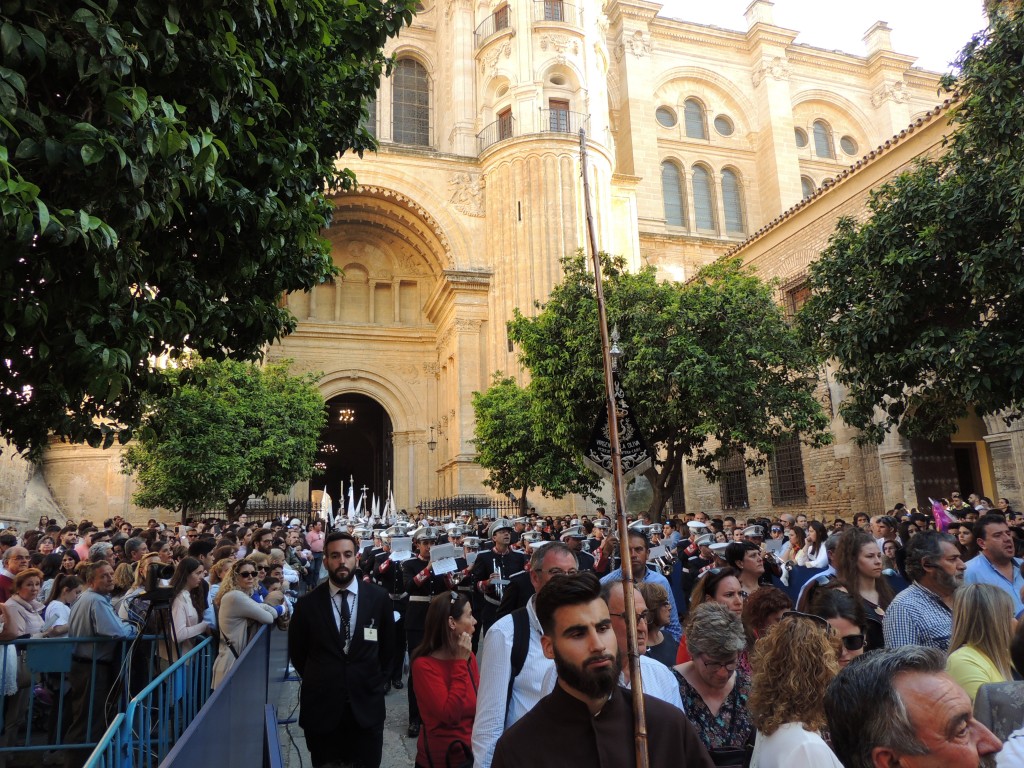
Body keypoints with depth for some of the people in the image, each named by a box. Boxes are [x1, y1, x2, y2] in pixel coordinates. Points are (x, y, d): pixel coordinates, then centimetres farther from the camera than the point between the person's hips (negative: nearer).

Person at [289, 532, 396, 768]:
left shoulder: (379, 597, -4)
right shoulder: (307, 603, -6)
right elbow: (297, 652, 7)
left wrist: (377, 680, 7)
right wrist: (318, 682, 8)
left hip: (367, 705, 0)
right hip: (321, 707, 0)